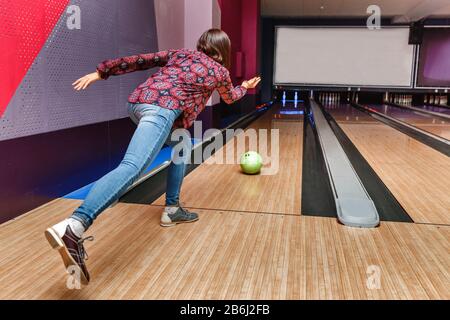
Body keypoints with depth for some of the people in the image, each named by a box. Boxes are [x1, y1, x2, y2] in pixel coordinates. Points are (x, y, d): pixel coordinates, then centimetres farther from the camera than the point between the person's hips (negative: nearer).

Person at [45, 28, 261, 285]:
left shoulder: (181, 53, 30)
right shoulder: (220, 71, 21)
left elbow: (141, 60, 19)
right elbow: (231, 97, 43)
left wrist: (101, 73, 17)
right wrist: (246, 87, 65)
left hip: (139, 101, 8)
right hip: (162, 108, -8)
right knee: (132, 167, -24)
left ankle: (172, 209, 28)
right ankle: (73, 227, -42)